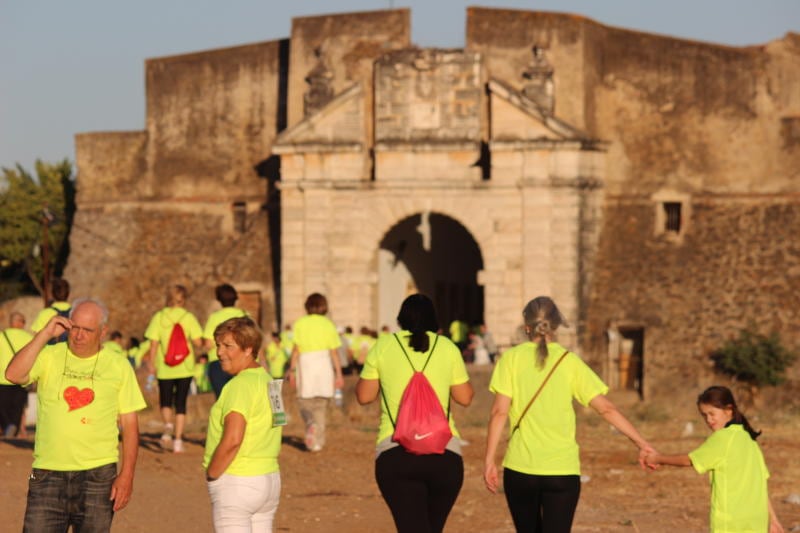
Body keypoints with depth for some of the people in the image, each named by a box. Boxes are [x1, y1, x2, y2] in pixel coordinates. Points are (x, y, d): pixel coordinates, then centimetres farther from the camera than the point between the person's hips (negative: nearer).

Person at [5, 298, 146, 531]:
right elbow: (13, 374, -15)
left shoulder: (119, 367, 5)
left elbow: (130, 425, 5)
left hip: (98, 476, 0)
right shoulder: (48, 357, 4)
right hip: (48, 474, 0)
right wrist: (45, 334, -13)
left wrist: (126, 474, -4)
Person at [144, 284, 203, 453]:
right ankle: (178, 439, 1)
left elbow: (154, 344, -6)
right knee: (181, 403, 7)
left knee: (165, 401, 15)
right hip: (185, 368, 0)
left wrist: (151, 363, 3)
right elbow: (198, 342, -8)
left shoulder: (159, 317, -3)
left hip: (165, 369, 0)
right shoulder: (189, 317, -3)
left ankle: (168, 426, -13)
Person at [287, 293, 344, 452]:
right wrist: (338, 373, 5)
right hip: (324, 363, 1)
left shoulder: (300, 324, 0)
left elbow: (296, 349, -3)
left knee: (305, 401, 11)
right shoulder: (328, 324, 1)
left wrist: (292, 370, 2)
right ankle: (318, 441, 7)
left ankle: (311, 423, -19)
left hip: (305, 363, -1)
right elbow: (334, 352, 0)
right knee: (321, 403, 9)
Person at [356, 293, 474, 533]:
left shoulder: (383, 347, 4)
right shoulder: (448, 348, 7)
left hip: (396, 452, -2)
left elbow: (364, 396, 11)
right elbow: (465, 397, 14)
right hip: (445, 452, 2)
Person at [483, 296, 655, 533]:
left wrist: (489, 459, 0)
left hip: (519, 468, 1)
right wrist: (641, 443, 4)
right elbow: (606, 409, -2)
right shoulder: (569, 362, 1)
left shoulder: (512, 358, 0)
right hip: (562, 469, -1)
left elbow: (500, 412, -5)